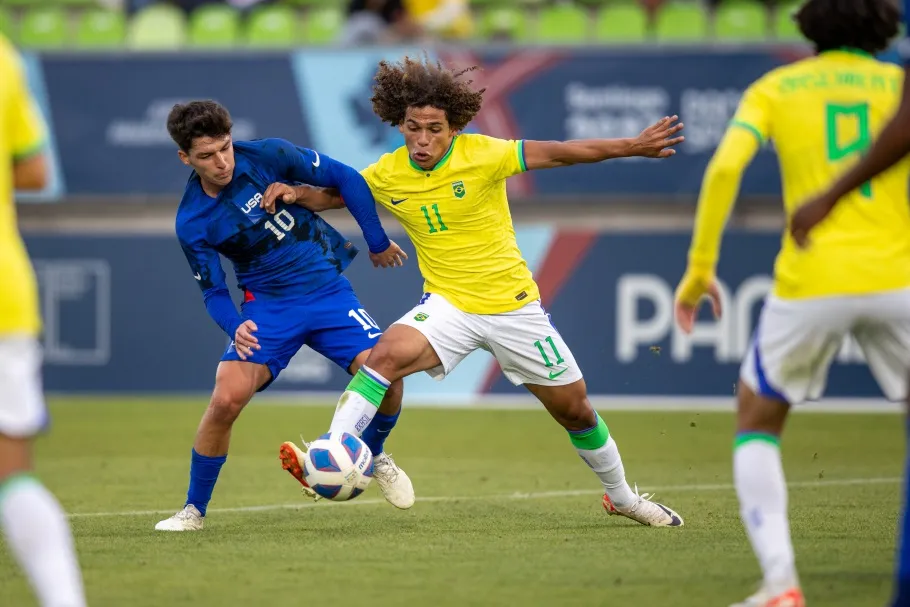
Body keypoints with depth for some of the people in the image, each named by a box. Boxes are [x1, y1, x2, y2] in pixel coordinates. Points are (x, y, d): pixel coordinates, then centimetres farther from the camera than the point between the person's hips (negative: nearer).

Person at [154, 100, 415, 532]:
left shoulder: (267, 156, -12)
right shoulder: (191, 224, -9)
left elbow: (344, 179, -1)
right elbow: (213, 291, -2)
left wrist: (377, 242, 4)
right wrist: (235, 327, -24)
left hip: (327, 289, 1)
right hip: (268, 306, 0)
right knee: (227, 398, -22)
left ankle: (375, 457, 15)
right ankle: (193, 510, -2)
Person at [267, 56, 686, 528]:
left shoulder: (482, 154, -17)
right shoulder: (387, 174, -6)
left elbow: (558, 153, -17)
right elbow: (333, 194, 10)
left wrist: (633, 146, -22)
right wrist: (296, 194, -11)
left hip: (514, 307, -1)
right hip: (448, 306, 1)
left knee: (575, 409, 9)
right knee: (385, 355, -29)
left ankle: (621, 496, 34)